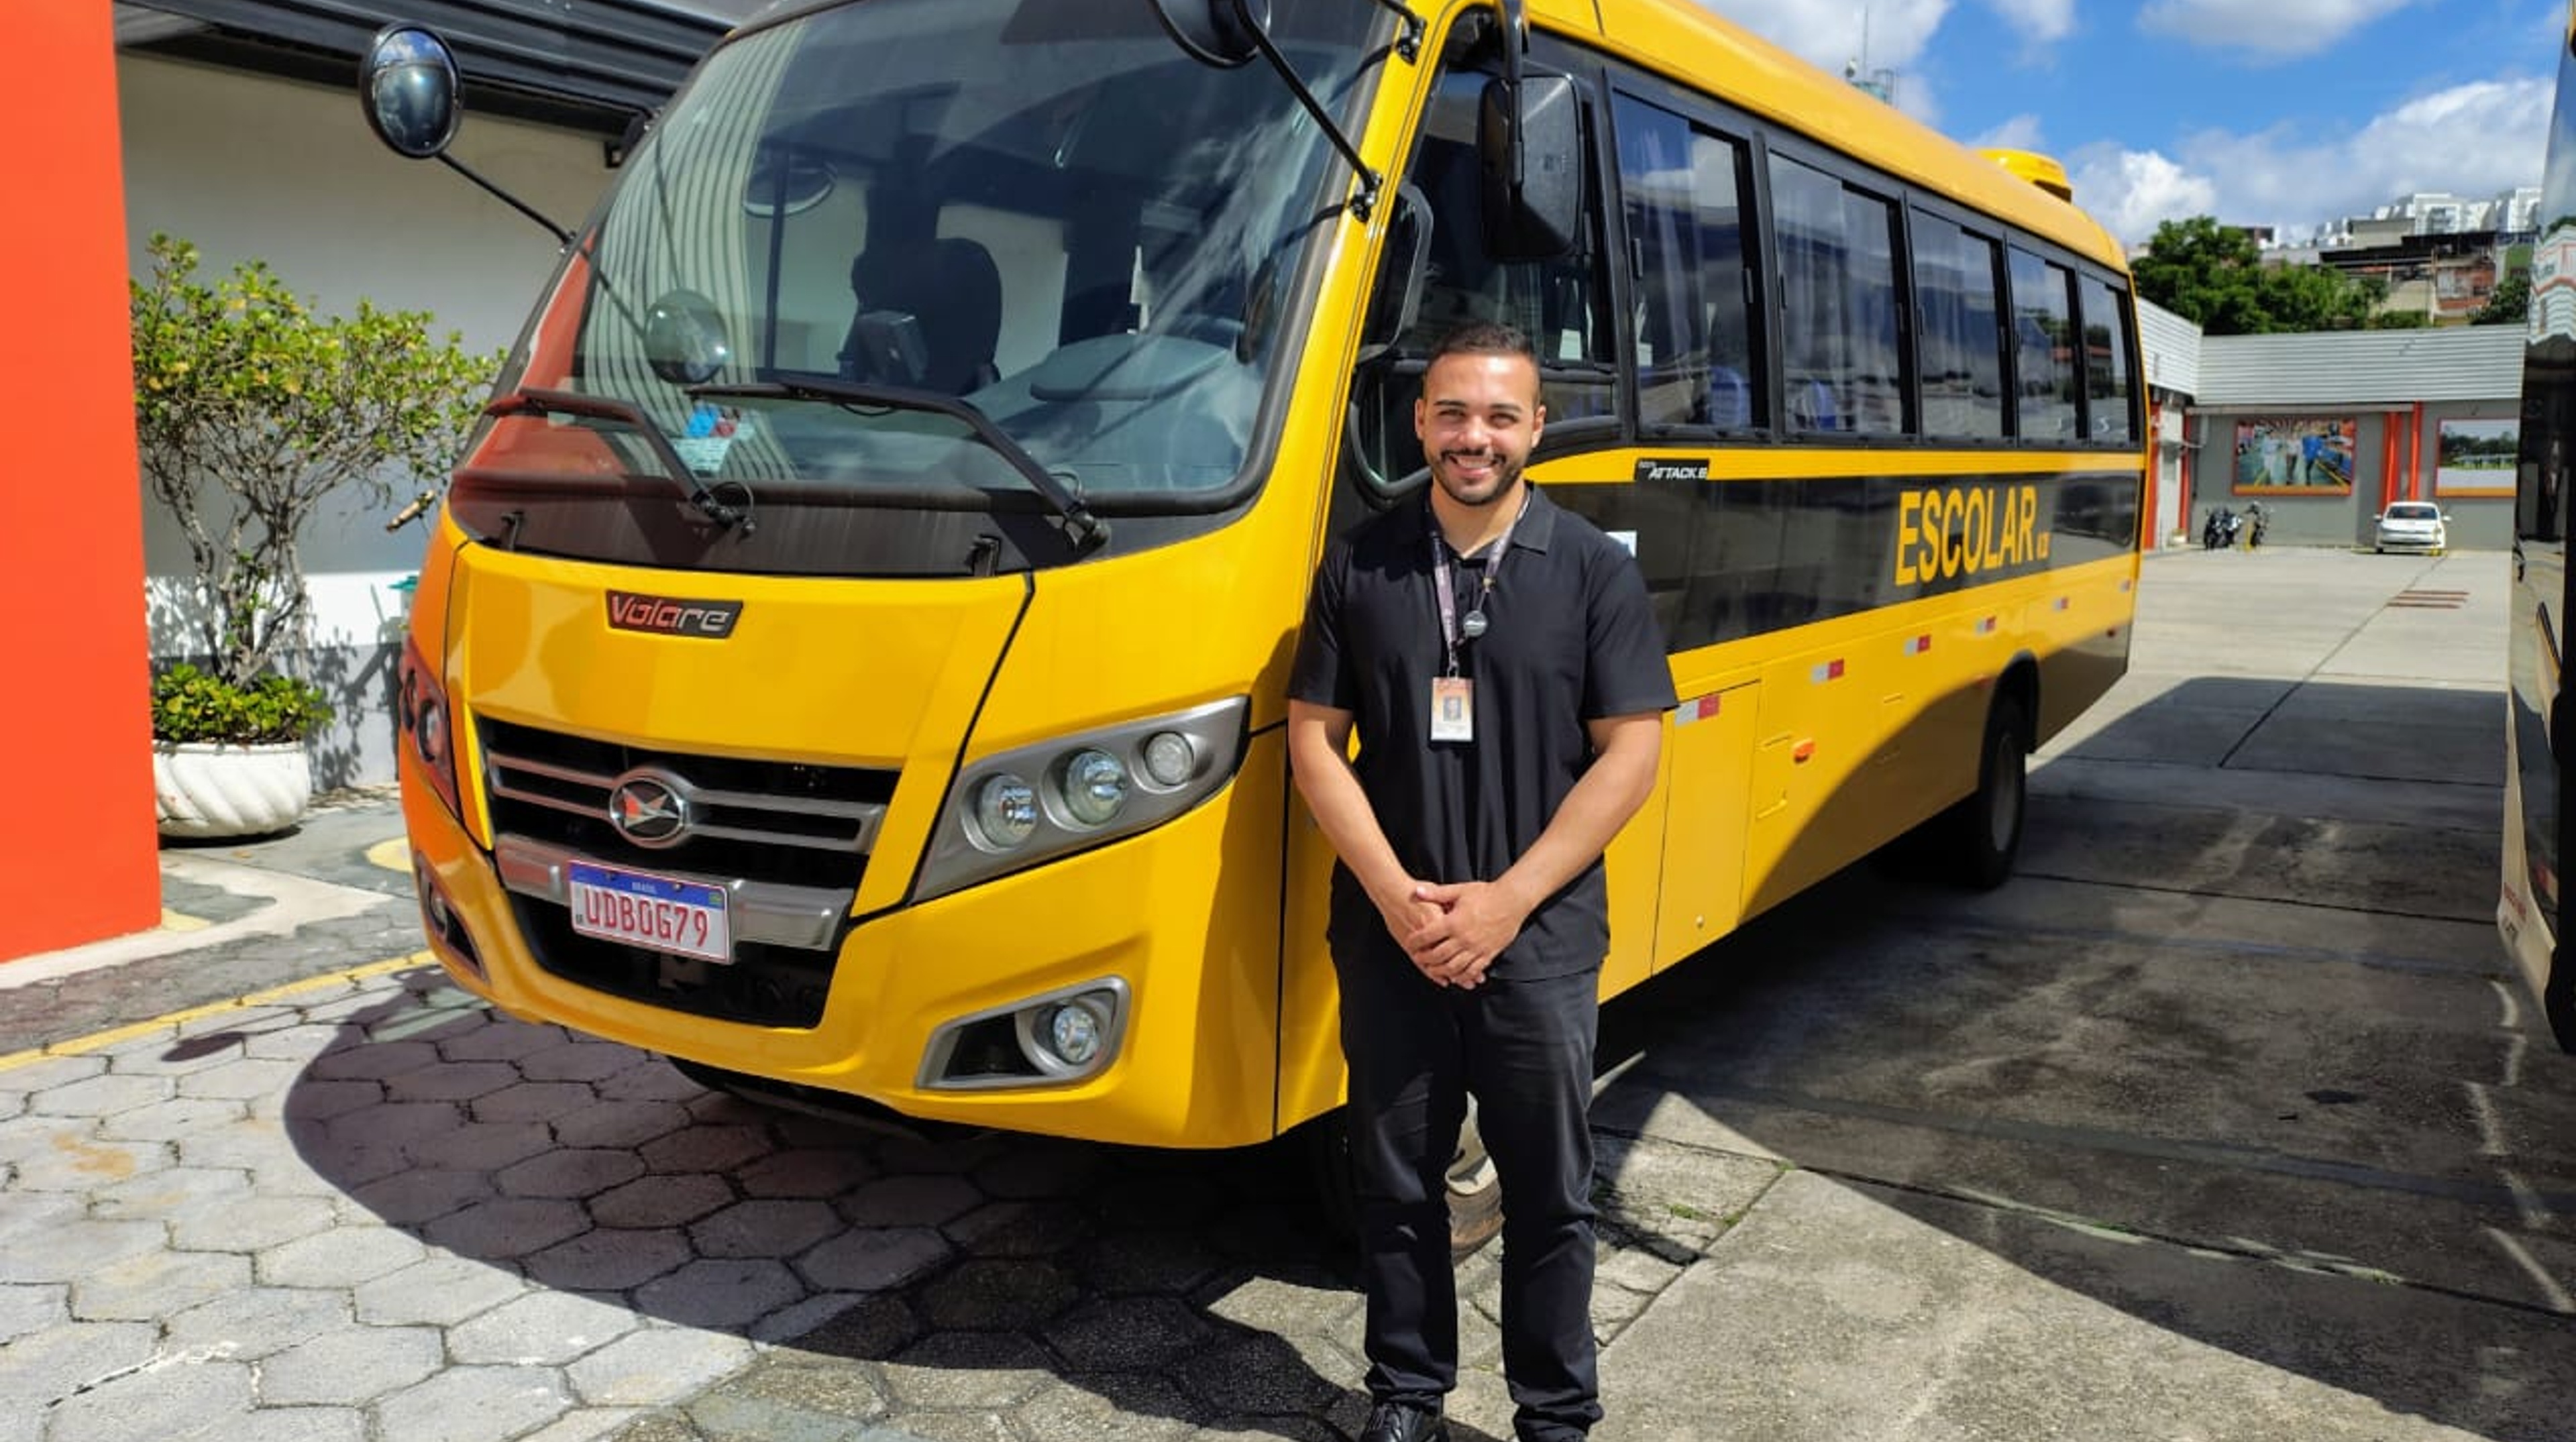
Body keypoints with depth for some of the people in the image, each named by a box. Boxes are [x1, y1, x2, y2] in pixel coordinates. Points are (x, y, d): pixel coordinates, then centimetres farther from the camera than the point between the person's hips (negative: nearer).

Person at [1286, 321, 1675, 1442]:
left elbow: (1629, 753, -6)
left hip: (1541, 943, -1)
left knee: (1549, 1192, 10)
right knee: (1395, 1182, 13)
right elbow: (1315, 742, 1)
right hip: (1387, 938, 2)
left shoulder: (1595, 571, -2)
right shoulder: (1359, 567, 2)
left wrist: (1506, 900, -13)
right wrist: (1395, 896, -11)